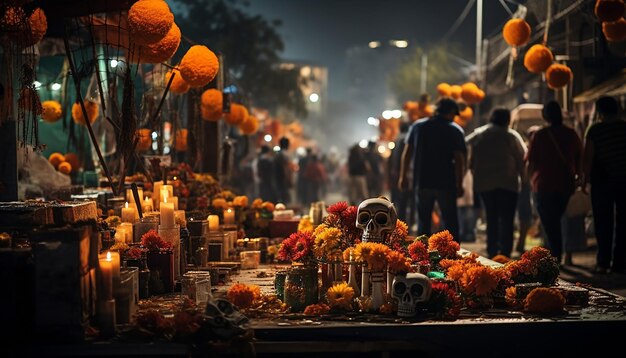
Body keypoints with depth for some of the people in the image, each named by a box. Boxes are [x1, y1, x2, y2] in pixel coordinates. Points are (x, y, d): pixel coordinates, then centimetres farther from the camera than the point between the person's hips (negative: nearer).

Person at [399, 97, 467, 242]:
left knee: (423, 221, 10)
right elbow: (459, 159, -9)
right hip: (446, 183, -3)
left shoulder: (418, 126, 8)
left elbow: (407, 153, 7)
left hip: (422, 182, 3)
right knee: (450, 221, 3)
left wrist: (403, 176, 13)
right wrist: (459, 185, -7)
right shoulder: (455, 130, -2)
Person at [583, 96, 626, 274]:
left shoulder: (595, 130, -5)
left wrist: (586, 178, 1)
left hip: (602, 180, -2)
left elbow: (587, 158, -8)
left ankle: (603, 262, -1)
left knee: (603, 223, 3)